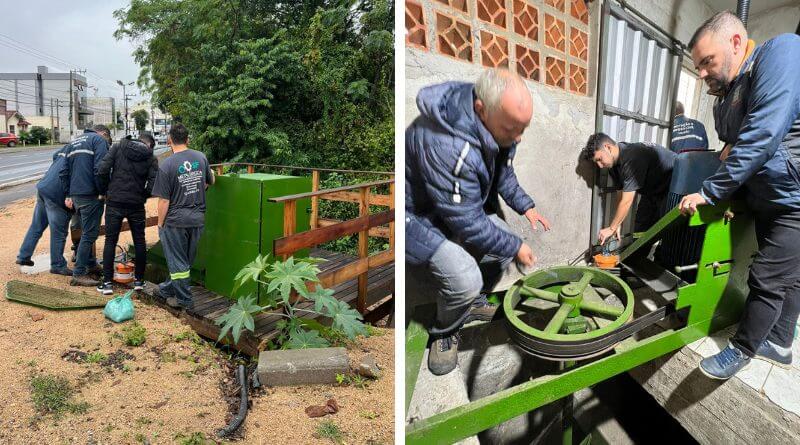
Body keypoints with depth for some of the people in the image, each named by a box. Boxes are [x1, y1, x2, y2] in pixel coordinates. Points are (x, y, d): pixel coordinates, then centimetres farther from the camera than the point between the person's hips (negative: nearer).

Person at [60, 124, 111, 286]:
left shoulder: (74, 142, 21)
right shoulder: (99, 140, -4)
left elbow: (64, 171, 19)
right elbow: (100, 169, -18)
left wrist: (68, 195, 20)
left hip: (75, 195, 9)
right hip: (90, 195, -8)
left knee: (86, 231, 22)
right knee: (89, 234, -3)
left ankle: (90, 264, 33)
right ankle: (79, 274, -2)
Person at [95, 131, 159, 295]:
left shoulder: (118, 147, 2)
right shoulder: (151, 158, 1)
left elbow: (102, 170, -8)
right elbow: (153, 186, -9)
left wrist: (104, 191, 6)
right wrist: (142, 196, 10)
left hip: (114, 202, 0)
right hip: (136, 205, 0)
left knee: (110, 241, 7)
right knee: (139, 241, 13)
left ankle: (107, 282, 6)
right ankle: (139, 280, 18)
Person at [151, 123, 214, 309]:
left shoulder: (167, 165, -15)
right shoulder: (201, 158, -1)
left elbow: (164, 201, -14)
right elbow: (210, 182, 16)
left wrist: (160, 223, -2)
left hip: (176, 220, -5)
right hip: (198, 218, 5)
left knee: (177, 261, 8)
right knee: (187, 259, 18)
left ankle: (184, 299, 16)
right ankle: (169, 288, 36)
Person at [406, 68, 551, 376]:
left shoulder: (498, 122, -10)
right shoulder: (445, 145, -39)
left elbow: (503, 173, 13)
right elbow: (467, 223, -29)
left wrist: (525, 206, 3)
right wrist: (514, 248, -17)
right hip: (419, 215, -9)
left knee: (506, 240, 2)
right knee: (465, 278, -26)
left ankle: (470, 303, 27)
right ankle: (445, 332, 7)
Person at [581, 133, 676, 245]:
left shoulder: (632, 157, -33)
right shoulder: (614, 164, -4)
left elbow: (627, 201, -32)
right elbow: (622, 197, -5)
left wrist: (611, 228, -25)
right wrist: (618, 225, -13)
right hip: (651, 191, 9)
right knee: (640, 231, 8)